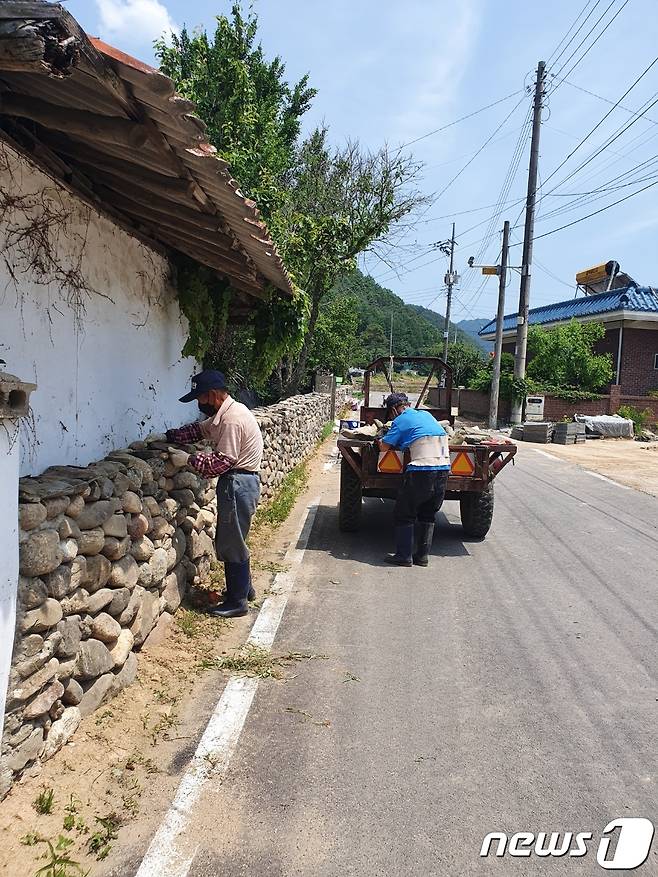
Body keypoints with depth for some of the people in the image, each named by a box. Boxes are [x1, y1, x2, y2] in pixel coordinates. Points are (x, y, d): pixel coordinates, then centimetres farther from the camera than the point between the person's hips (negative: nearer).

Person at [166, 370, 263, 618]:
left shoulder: (232, 420, -21)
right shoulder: (227, 412, 11)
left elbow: (222, 462, -24)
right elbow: (200, 429, 20)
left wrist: (188, 460, -15)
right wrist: (169, 437, 8)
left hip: (238, 484, -10)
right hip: (239, 481, 10)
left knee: (230, 544, 0)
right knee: (231, 541, 20)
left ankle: (237, 601, 11)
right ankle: (244, 588, 34)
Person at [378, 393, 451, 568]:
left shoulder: (402, 420, 0)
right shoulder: (426, 414, 20)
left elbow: (385, 446, -3)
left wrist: (382, 441, 19)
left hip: (421, 470, -7)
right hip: (444, 469, 7)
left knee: (404, 514, 8)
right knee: (428, 514, 18)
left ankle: (404, 556, 9)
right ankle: (422, 555, 20)